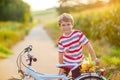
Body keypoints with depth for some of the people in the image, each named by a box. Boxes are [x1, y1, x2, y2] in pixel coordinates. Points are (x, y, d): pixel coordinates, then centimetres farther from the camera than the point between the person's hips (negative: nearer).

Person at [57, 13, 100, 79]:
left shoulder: (78, 34, -18)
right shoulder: (61, 40, -12)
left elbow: (88, 45, -16)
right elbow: (60, 54, -6)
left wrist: (95, 58, -17)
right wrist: (61, 68, -4)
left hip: (77, 63, -2)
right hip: (66, 63, 2)